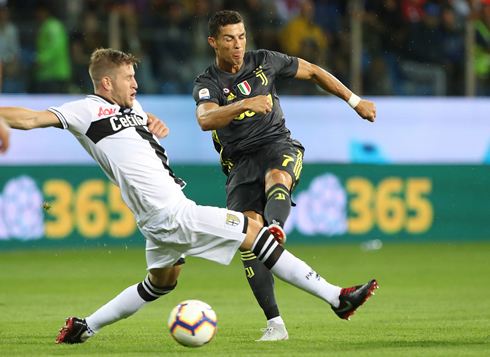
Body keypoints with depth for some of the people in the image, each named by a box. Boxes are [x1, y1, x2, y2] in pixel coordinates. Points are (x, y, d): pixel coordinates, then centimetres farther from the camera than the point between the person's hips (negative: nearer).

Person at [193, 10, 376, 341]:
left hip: (279, 146, 1)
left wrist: (355, 101, 20)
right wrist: (244, 104, -40)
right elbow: (206, 119, -25)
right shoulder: (207, 84, -3)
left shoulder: (263, 62, 5)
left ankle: (275, 228, -70)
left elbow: (313, 72, 18)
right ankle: (275, 323, -21)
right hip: (240, 162, -1)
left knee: (275, 178, -37)